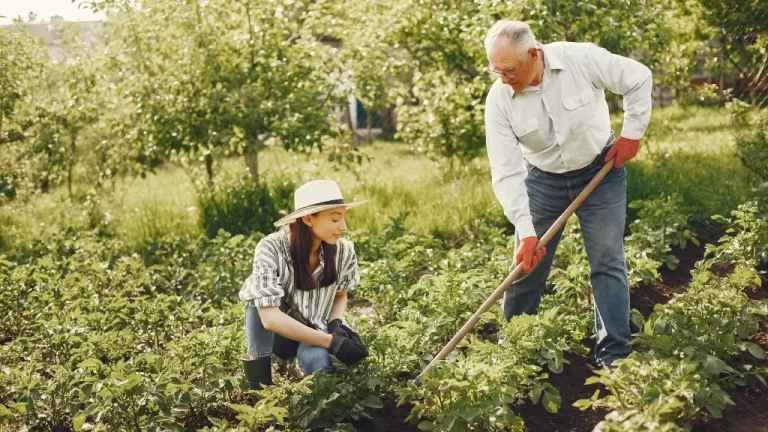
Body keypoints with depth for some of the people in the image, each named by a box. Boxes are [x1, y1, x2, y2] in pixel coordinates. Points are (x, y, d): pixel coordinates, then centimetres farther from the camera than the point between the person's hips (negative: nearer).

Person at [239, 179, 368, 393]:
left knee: (317, 360, -34)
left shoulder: (343, 250, -15)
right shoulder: (271, 249, -26)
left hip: (316, 332, 1)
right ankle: (260, 387, -20)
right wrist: (332, 342, -35)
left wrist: (336, 324, -17)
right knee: (258, 295, -32)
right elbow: (270, 317, -32)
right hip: (276, 333, -1)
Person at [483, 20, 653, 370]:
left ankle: (614, 355, 8)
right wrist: (525, 232, -27)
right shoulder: (499, 99, -20)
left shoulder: (582, 59, -25)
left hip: (601, 171, -1)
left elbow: (639, 79, -9)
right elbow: (507, 173, -21)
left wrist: (632, 132, -11)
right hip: (543, 180, 1)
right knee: (527, 265, 5)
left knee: (607, 262, -1)